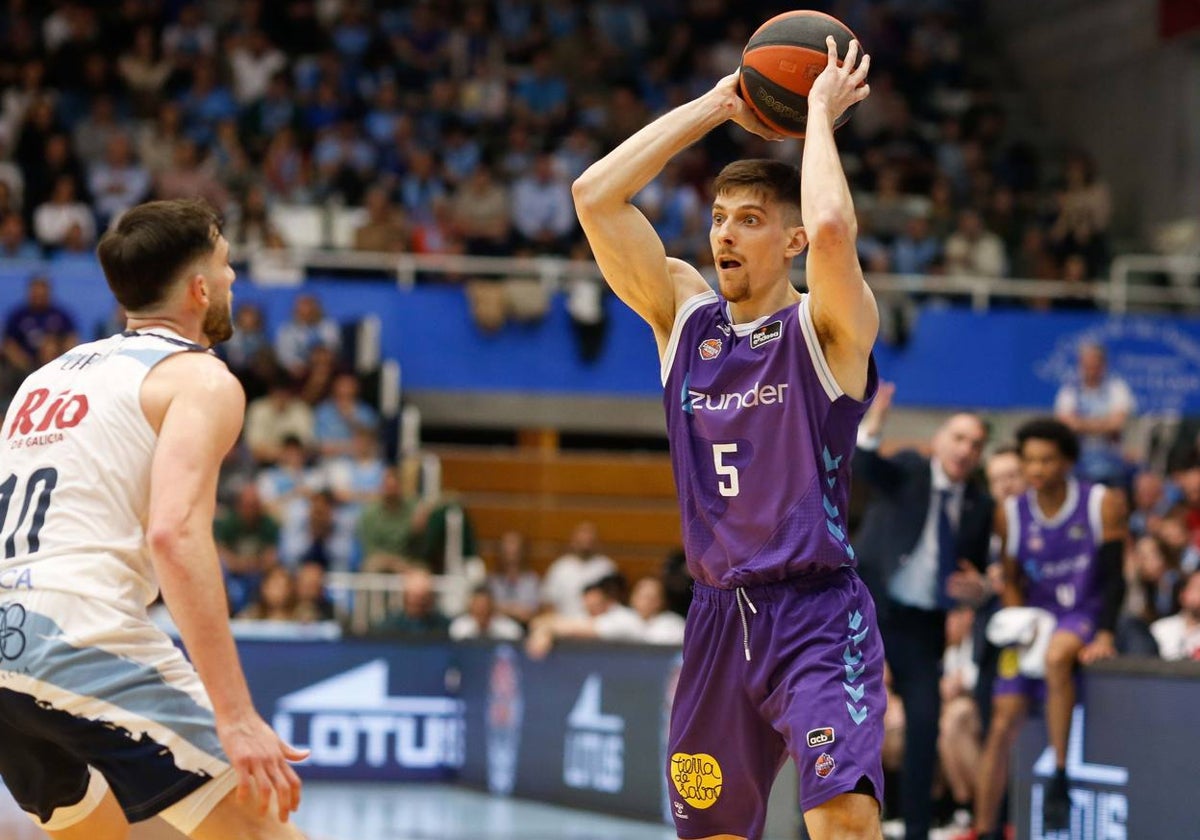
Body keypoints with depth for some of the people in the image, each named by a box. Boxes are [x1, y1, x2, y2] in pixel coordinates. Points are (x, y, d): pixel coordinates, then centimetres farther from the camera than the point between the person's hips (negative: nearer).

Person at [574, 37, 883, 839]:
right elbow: (595, 197, 0)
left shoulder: (827, 328, -5)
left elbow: (832, 227, -28)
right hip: (720, 618, 6)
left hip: (817, 613, -6)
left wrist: (821, 113, -12)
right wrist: (715, 107, 2)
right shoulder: (684, 315, 9)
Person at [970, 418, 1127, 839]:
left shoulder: (1103, 504, -9)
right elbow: (1011, 581, 8)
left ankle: (1060, 778, -31)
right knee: (1002, 725, -4)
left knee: (1057, 655, -38)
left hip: (1086, 615, -4)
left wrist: (1105, 634, -21)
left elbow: (1114, 576, -10)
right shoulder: (1011, 514, 1)